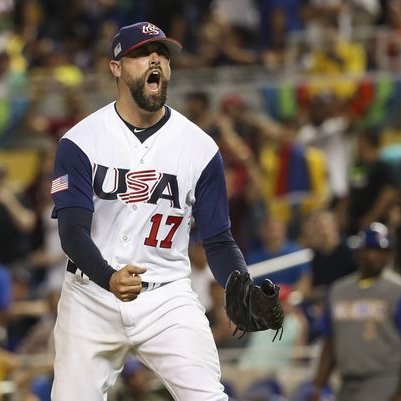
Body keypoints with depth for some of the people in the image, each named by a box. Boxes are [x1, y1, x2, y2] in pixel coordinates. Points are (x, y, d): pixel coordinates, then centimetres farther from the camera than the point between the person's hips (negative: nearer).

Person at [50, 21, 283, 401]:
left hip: (168, 299, 0)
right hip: (91, 296, 0)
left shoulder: (200, 148, -1)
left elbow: (218, 241, 1)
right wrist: (109, 278, -34)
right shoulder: (80, 141, -5)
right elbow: (73, 231, -14)